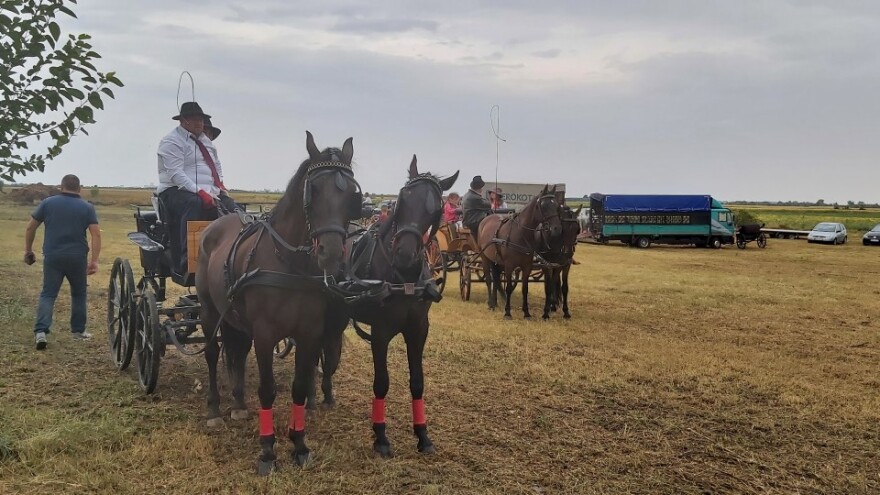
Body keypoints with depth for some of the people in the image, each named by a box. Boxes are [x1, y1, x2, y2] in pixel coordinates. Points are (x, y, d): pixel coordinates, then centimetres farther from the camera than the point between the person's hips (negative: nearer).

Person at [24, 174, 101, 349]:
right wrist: (94, 260, -8)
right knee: (78, 294, 16)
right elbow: (96, 234, -7)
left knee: (48, 294, 4)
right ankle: (78, 330, 21)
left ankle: (41, 331, -12)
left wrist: (28, 251, 17)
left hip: (52, 256, 0)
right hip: (77, 257, 0)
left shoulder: (47, 203, 4)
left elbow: (30, 228, 6)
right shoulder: (87, 207, 3)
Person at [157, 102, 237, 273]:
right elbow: (176, 174, -18)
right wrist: (199, 192, -28)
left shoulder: (205, 140, 22)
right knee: (194, 203, -40)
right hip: (177, 191, -8)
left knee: (234, 209, -14)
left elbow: (217, 165, 28)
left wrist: (220, 184, 6)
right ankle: (186, 261, -46)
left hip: (210, 193, 8)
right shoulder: (172, 141, -5)